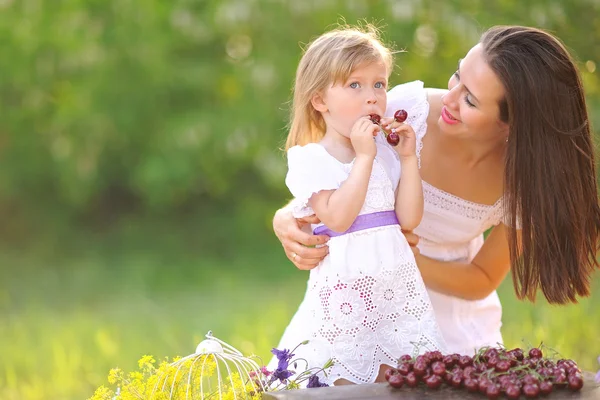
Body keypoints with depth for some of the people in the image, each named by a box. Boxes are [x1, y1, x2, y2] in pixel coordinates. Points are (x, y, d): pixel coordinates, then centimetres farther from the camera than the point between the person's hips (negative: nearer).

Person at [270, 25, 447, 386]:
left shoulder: (385, 152, 10)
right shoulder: (309, 159, -5)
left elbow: (409, 218, 3)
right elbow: (338, 217, -18)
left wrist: (408, 158, -2)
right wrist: (364, 157, -16)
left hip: (397, 286, 5)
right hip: (344, 292, -4)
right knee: (342, 384, -4)